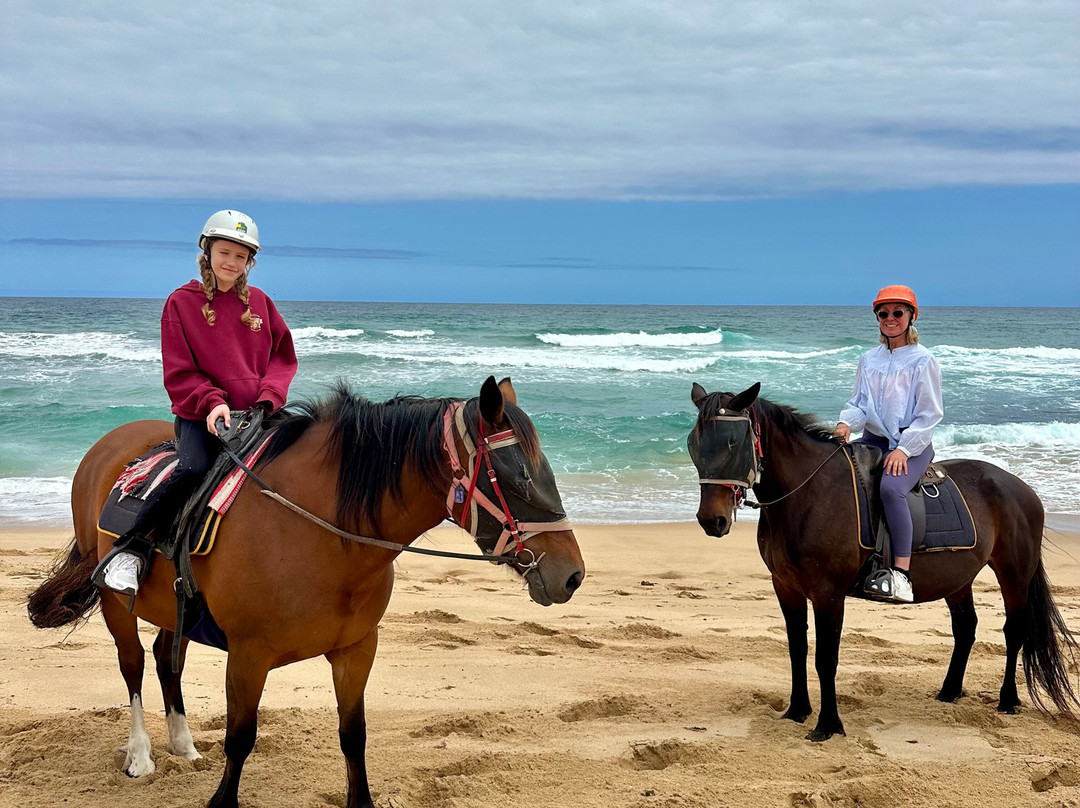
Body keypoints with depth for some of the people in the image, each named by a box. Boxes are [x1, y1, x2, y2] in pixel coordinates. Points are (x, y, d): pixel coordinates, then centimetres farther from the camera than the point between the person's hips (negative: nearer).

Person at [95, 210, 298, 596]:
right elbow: (178, 373, 0)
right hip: (200, 416, -3)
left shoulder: (259, 302, 13)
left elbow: (284, 356, 13)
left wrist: (269, 398, -6)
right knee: (194, 468, -32)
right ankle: (130, 549, -19)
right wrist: (212, 402, -16)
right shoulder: (182, 302, 4)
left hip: (256, 415, 3)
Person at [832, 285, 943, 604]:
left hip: (912, 444, -6)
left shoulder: (923, 361, -2)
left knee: (891, 487, -35)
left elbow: (929, 414, -5)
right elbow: (859, 403, 13)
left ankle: (901, 576, -37)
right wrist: (847, 423, -11)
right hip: (872, 440, 6)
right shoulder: (869, 360, 14)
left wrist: (903, 449, -17)